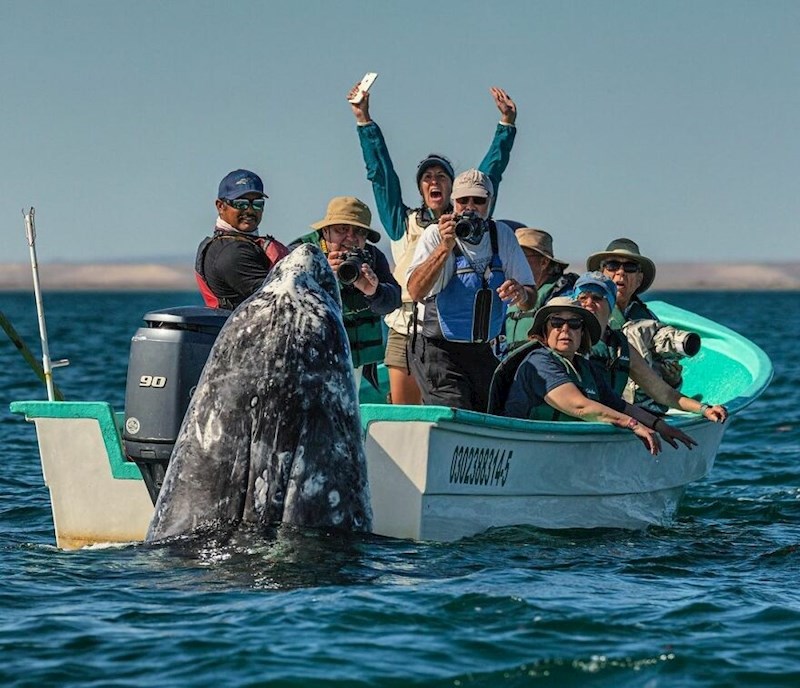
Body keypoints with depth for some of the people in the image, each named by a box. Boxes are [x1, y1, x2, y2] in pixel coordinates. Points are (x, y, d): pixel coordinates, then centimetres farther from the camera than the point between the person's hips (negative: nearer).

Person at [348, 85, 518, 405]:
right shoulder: (404, 223, 15)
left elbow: (491, 173, 12)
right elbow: (381, 173, 14)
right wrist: (364, 121, 12)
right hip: (406, 330, 1)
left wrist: (507, 124, 7)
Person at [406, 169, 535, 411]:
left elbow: (530, 299, 6)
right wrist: (445, 247, -34)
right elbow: (416, 292, -23)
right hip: (440, 353, -5)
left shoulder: (503, 235, 4)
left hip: (483, 353, 5)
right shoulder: (436, 235, -8)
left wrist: (521, 294, -19)